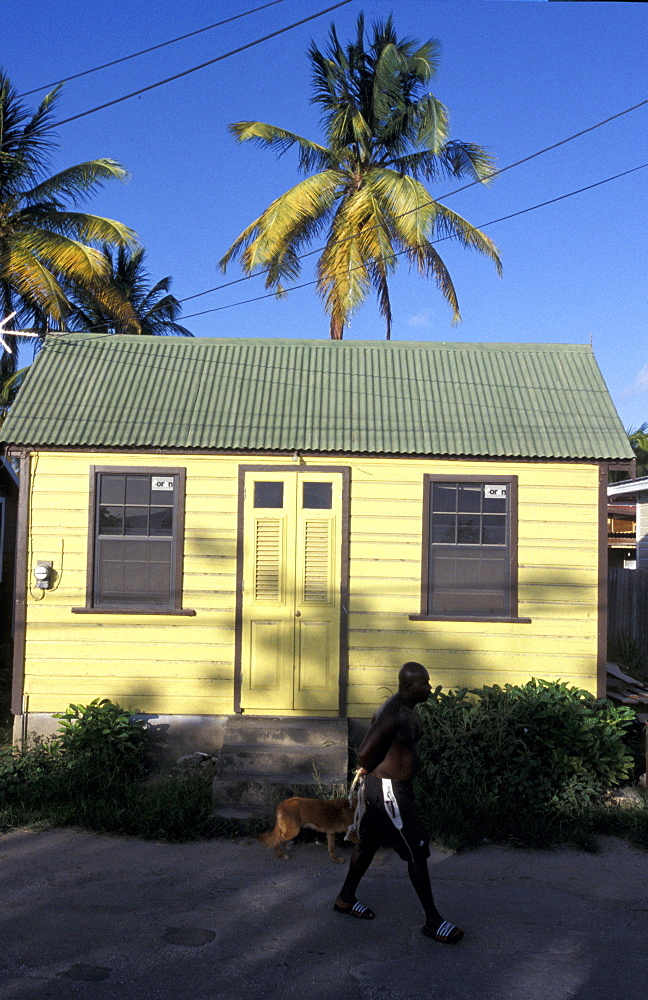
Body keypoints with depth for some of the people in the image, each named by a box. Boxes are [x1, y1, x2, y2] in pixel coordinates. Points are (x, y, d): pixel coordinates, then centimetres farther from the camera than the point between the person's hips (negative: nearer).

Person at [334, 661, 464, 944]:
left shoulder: (408, 709, 5)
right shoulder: (392, 715, -27)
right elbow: (365, 754, -27)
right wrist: (373, 769, -7)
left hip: (396, 786, 10)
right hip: (389, 790, -10)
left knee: (368, 842, 22)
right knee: (417, 852, -2)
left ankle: (345, 899, 38)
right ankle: (432, 921, 10)